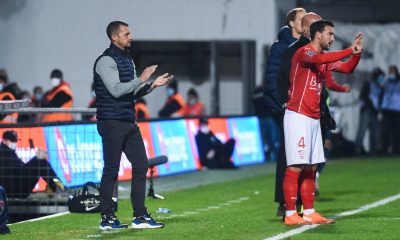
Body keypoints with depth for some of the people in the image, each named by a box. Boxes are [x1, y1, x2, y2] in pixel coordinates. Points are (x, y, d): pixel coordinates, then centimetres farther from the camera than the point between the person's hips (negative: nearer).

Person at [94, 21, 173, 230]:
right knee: (111, 170, -4)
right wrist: (141, 79, -19)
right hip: (112, 123, -9)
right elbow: (116, 90, -21)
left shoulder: (128, 60, 17)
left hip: (129, 122, 9)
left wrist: (153, 84, 8)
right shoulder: (106, 61, -11)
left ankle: (140, 216, 10)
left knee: (141, 165, 6)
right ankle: (107, 219, 3)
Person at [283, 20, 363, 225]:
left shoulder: (325, 59, 18)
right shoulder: (304, 52, -10)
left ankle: (309, 213, 10)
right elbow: (321, 59, -30)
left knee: (310, 168, 7)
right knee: (295, 167, -9)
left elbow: (347, 68, 19)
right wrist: (350, 50, -26)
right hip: (298, 116, -9)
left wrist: (357, 53, 1)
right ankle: (290, 214, -9)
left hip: (313, 118, 9)